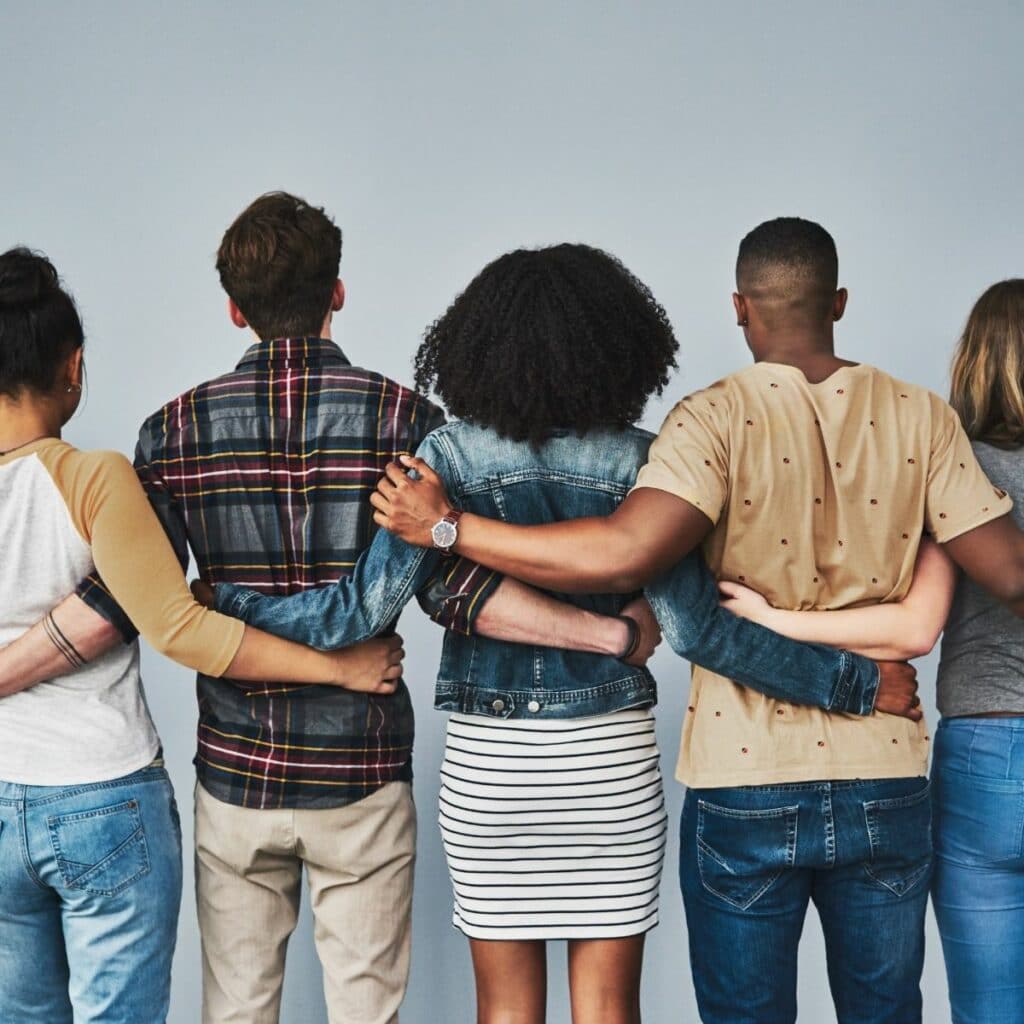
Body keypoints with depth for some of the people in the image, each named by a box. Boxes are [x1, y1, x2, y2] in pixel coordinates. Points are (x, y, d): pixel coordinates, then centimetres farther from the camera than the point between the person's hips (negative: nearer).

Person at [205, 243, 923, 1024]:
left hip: (487, 762, 0)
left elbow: (365, 609, -11)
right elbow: (697, 627, -13)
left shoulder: (451, 455, -7)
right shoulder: (639, 460, -7)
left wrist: (230, 603, 3)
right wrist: (860, 681, -6)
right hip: (612, 757, 0)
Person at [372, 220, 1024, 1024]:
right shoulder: (921, 417, -2)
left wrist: (446, 526, -18)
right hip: (886, 783, 3)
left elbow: (624, 556, -25)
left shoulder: (716, 419, -11)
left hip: (745, 787, -2)